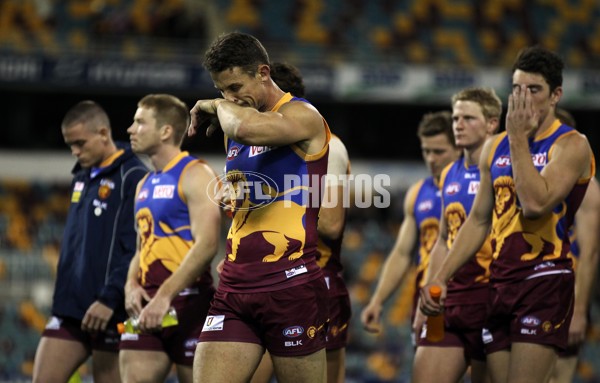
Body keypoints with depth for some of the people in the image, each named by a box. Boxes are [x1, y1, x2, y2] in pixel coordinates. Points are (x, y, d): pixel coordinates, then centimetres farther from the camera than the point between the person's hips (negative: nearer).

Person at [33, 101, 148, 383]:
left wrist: (109, 299, -23)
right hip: (70, 307, 8)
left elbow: (137, 251, -18)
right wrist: (62, 300, 19)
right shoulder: (81, 179, 17)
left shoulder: (133, 178, -10)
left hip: (111, 315, -8)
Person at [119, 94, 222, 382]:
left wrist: (165, 296, -24)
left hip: (188, 302, -8)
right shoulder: (145, 184, 19)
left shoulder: (195, 175, -8)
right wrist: (131, 285, 3)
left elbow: (206, 244, -18)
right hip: (148, 305, 8)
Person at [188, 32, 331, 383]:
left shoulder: (303, 116, -7)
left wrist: (216, 107, -10)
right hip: (234, 290, 7)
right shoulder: (235, 131, 17)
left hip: (290, 287, -7)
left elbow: (248, 129, -28)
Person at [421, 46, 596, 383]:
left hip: (545, 282, -7)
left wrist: (519, 138, -13)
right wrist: (441, 277, 13)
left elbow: (536, 203, -21)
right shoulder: (494, 148, 16)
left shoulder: (571, 145, -5)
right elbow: (479, 221, 21)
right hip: (500, 284, 7)